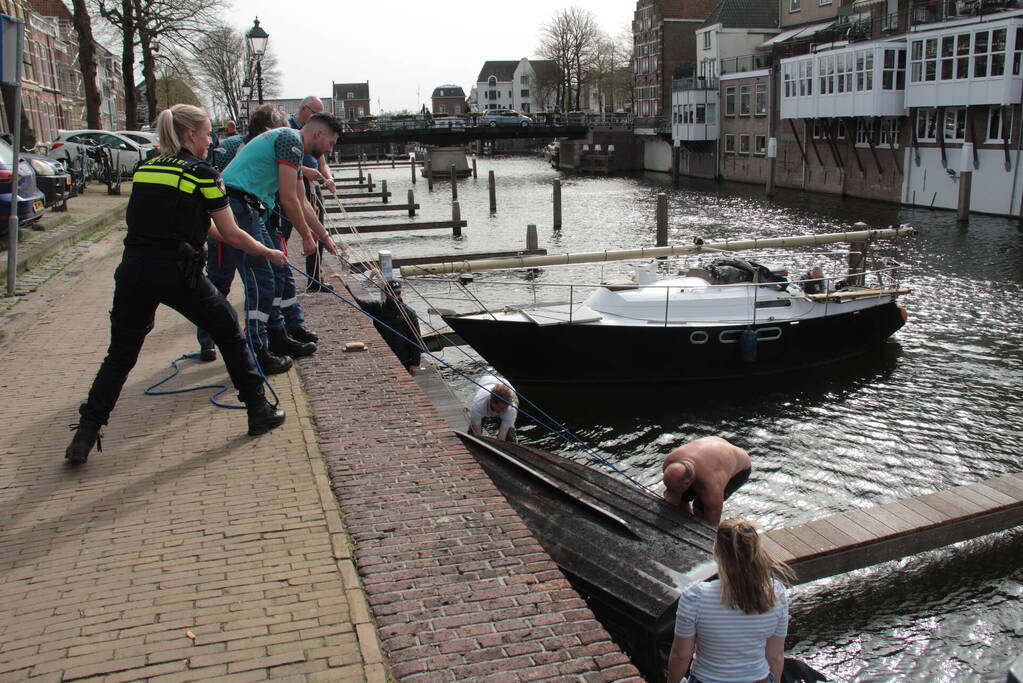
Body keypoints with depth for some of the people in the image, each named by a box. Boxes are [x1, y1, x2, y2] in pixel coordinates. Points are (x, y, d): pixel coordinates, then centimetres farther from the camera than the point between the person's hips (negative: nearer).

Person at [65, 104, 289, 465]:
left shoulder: (145, 169, 15)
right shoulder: (202, 173, -2)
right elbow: (232, 235, 0)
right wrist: (270, 254, 15)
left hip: (132, 270, 5)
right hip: (176, 272, -5)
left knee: (120, 355, 15)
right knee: (229, 333, 14)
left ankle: (84, 436, 9)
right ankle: (259, 412, 18)